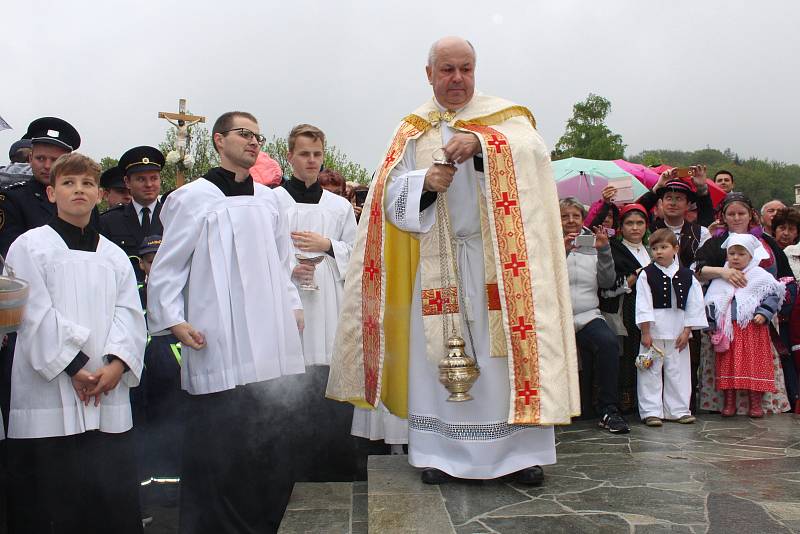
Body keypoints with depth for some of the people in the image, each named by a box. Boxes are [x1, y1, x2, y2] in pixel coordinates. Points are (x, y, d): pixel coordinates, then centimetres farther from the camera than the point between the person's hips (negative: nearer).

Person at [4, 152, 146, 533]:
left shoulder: (114, 255, 15)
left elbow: (129, 314, 5)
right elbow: (36, 314, -7)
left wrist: (117, 365, -11)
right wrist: (74, 368, -13)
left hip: (109, 399, 4)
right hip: (50, 394, -3)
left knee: (116, 503, 6)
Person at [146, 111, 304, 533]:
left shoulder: (267, 198, 14)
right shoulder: (192, 197, 0)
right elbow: (167, 267, -1)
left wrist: (294, 306, 14)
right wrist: (173, 321, -9)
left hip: (271, 346, 5)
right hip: (218, 349, -5)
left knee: (273, 446, 9)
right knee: (219, 452, -1)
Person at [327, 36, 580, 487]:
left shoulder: (505, 117, 9)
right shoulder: (413, 131, 14)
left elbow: (534, 152, -11)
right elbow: (392, 194, 5)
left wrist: (481, 142, -27)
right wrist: (425, 181, -15)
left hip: (498, 260, -1)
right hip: (437, 264, 2)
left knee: (506, 351, -1)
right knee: (437, 354, 3)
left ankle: (521, 449, 11)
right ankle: (442, 450, 14)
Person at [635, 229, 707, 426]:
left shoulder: (687, 276, 4)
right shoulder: (647, 275, -3)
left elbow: (695, 305, 4)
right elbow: (643, 306, -7)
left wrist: (687, 331, -2)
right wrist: (645, 332, -11)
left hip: (678, 332, 2)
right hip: (653, 330, -2)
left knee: (678, 371, 10)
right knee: (650, 371, 1)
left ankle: (678, 410, 21)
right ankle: (651, 411, 8)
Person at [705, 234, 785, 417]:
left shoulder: (760, 276, 2)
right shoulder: (720, 280, 8)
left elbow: (773, 295, 1)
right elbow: (710, 304, 9)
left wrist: (763, 313, -11)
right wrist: (712, 327, 3)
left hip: (753, 328, -2)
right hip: (728, 330, 2)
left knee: (755, 364, 1)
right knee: (728, 364, 4)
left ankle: (755, 404, 9)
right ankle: (729, 403, 12)